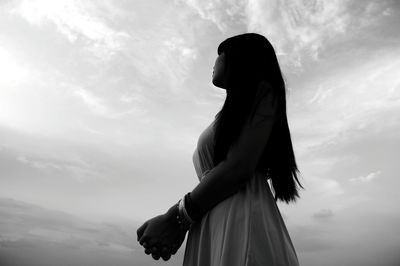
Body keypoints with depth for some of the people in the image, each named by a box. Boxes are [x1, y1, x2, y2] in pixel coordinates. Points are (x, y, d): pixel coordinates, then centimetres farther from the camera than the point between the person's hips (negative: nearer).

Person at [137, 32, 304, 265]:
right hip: (213, 230, 8)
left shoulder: (260, 89, 1)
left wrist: (177, 217, -8)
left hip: (239, 221, -8)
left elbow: (239, 167, -14)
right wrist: (175, 223, 5)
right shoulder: (236, 109, 25)